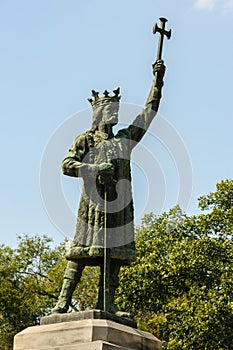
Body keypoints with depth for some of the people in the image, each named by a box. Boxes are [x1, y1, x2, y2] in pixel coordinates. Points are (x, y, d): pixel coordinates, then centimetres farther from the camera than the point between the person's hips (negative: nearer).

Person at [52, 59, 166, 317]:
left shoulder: (125, 139, 21)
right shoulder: (85, 140, 9)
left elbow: (148, 112, 22)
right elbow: (67, 165, -1)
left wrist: (157, 81, 18)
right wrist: (96, 169, -14)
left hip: (120, 205, 5)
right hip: (93, 203, -5)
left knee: (116, 253, -1)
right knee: (81, 252, -9)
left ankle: (106, 305, 2)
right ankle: (63, 302, -9)